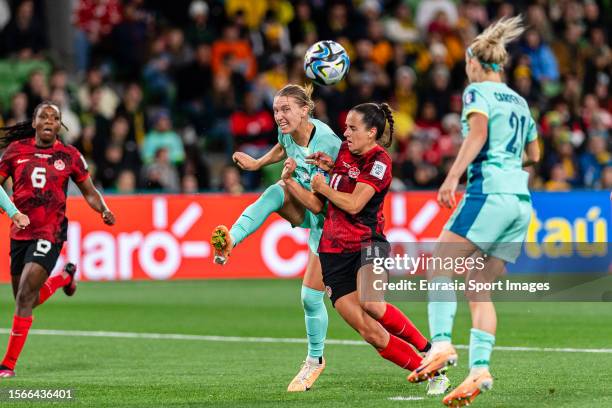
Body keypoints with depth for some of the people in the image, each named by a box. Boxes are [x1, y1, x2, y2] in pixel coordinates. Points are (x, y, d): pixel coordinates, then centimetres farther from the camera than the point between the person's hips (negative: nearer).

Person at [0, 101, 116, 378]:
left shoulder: (69, 156, 0)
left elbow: (89, 192, 10)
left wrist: (104, 211, -9)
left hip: (49, 233, -4)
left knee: (25, 298, -15)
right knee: (26, 300, 14)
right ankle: (65, 277, 45)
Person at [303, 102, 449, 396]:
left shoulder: (379, 160, -10)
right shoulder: (346, 149, 10)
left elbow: (354, 205, -17)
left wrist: (323, 187, -3)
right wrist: (330, 166, 12)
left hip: (367, 243, -6)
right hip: (334, 251, 6)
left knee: (370, 303, -34)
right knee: (370, 332, -6)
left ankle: (427, 349, -12)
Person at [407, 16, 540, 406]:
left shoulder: (478, 92, 1)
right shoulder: (519, 101, 22)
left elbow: (478, 131, -18)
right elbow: (534, 154, 32)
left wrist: (453, 176, -26)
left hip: (489, 193, -7)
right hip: (521, 200, 7)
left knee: (440, 267, -9)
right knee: (479, 288, 4)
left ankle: (441, 343, -28)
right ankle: (480, 369, -10)